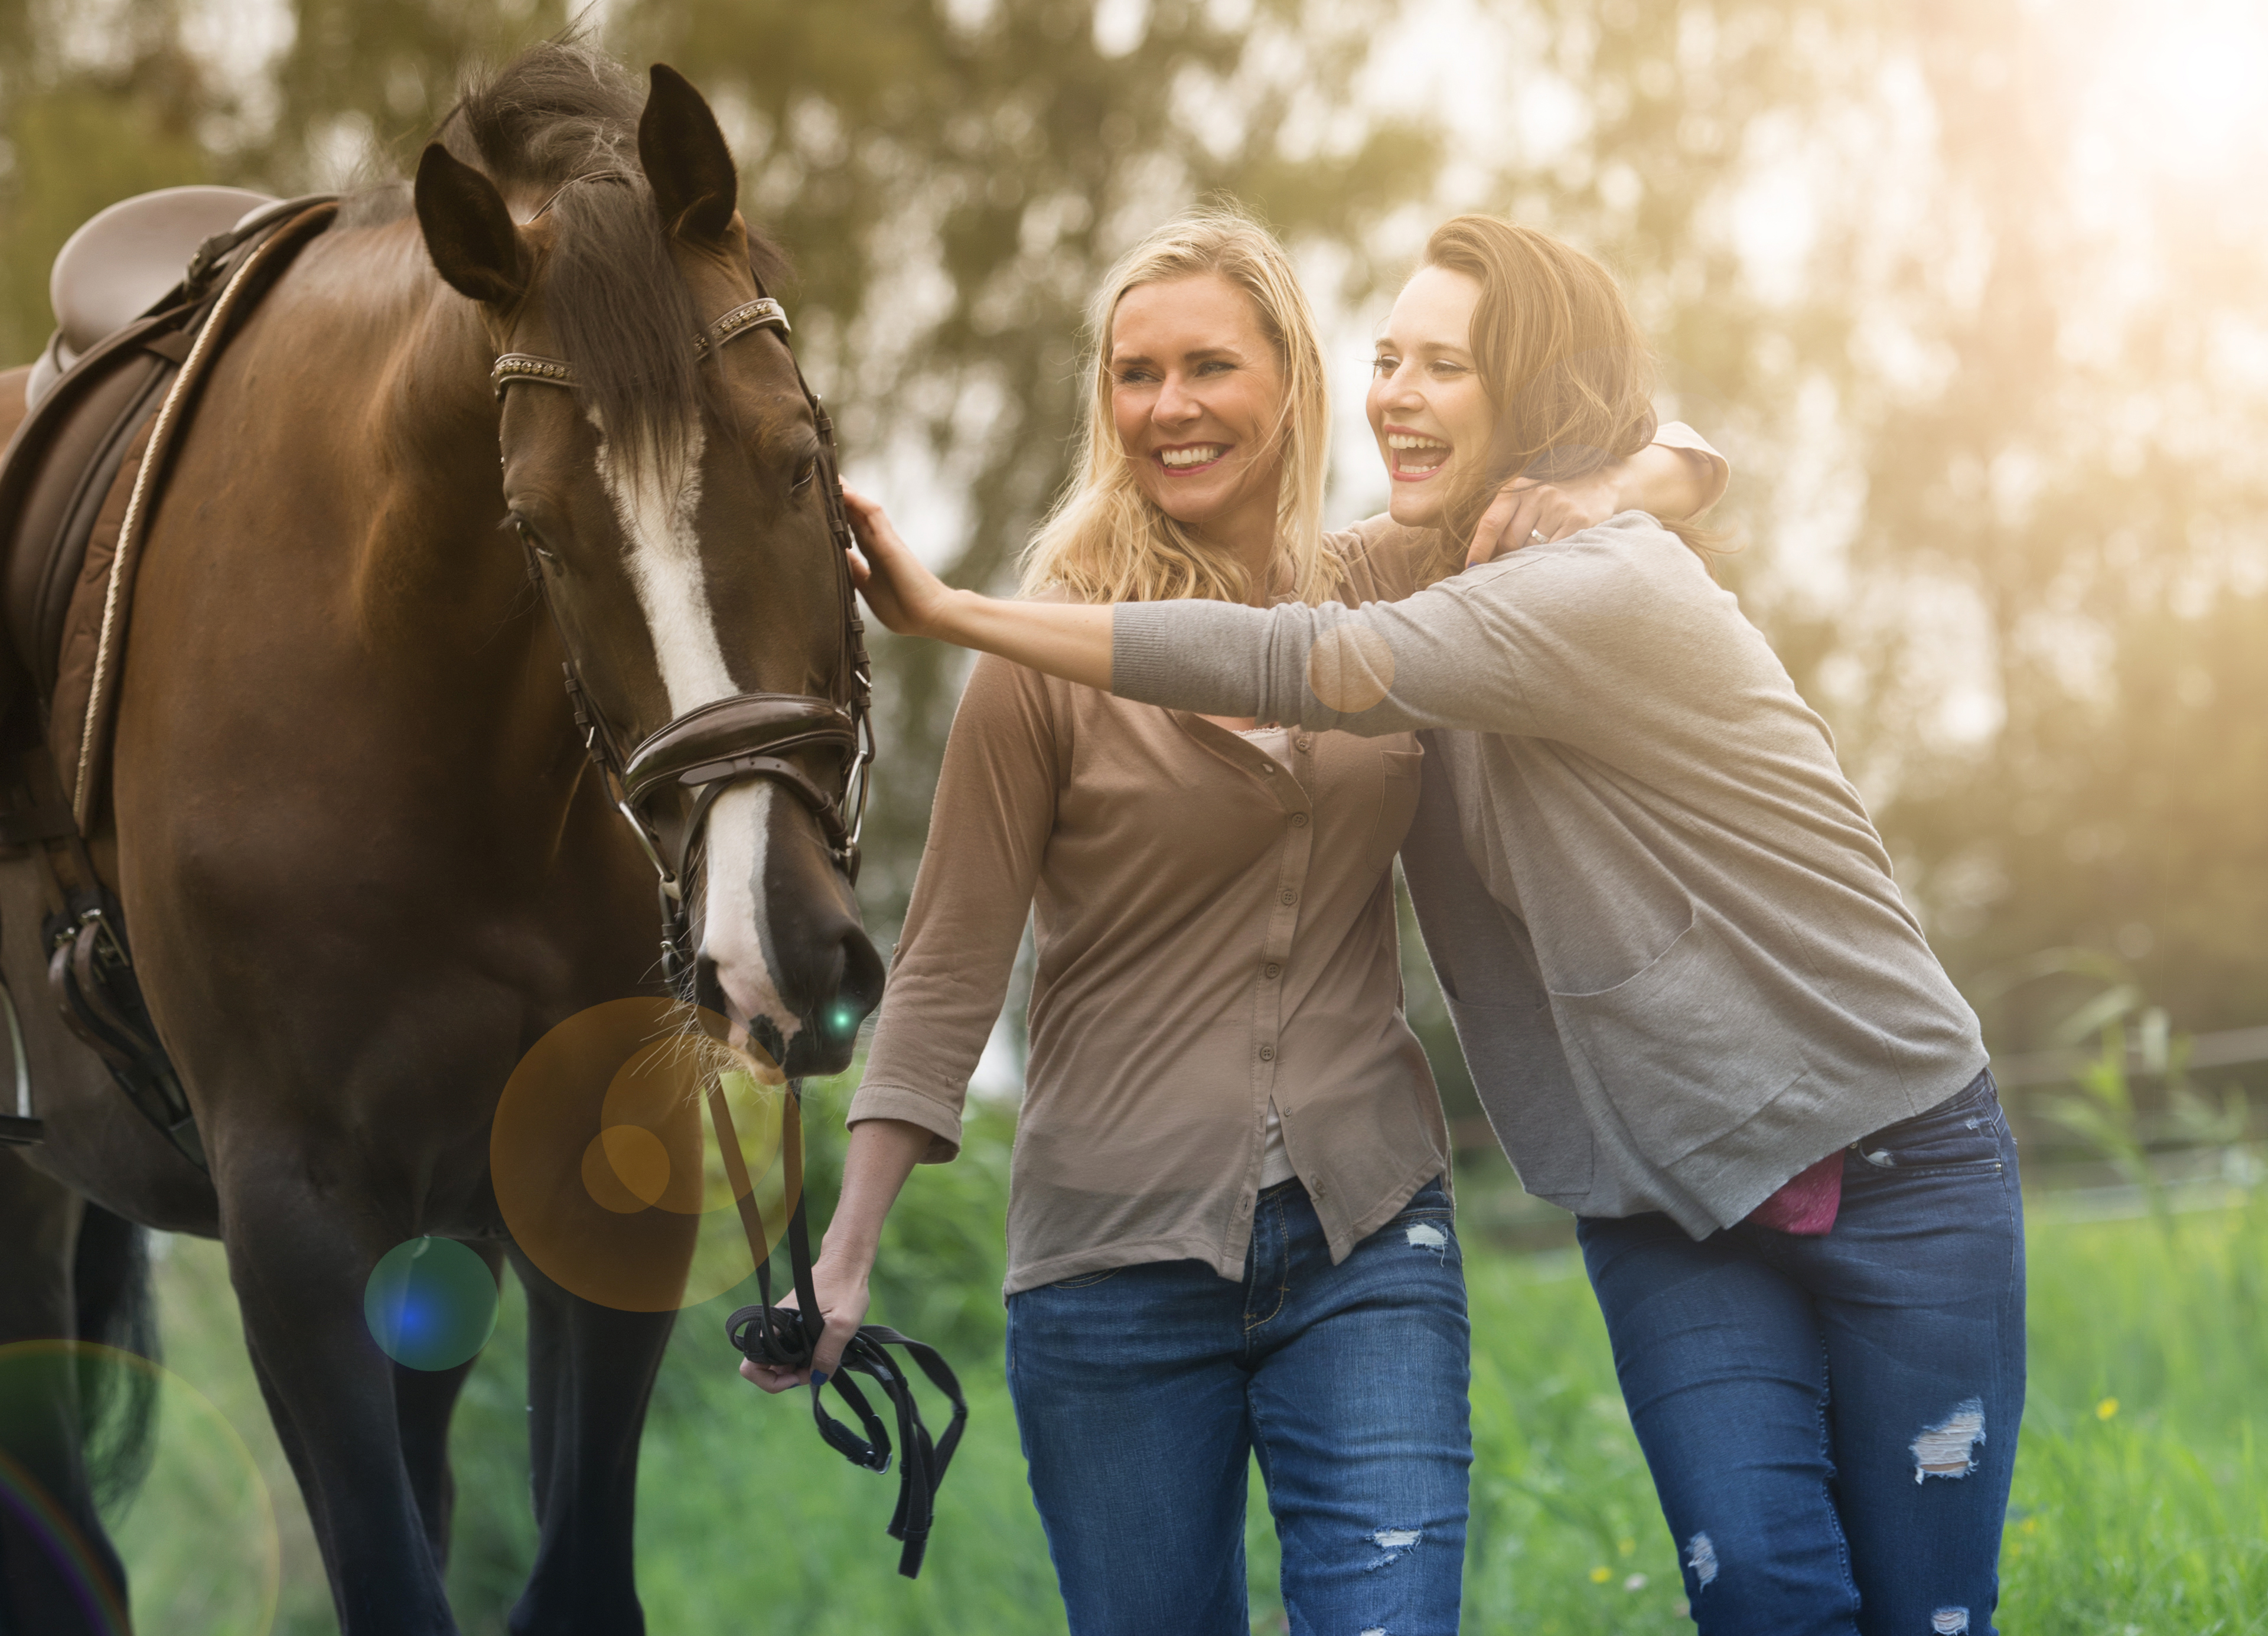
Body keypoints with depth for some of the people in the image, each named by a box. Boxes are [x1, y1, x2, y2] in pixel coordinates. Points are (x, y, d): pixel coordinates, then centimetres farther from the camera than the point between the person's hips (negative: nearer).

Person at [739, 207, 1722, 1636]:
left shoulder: (1396, 596, 5)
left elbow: (1680, 461, 16)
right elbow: (949, 971, -4)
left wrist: (1598, 497, -7)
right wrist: (847, 1254, -11)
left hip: (1366, 1234, 2)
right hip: (1118, 1257, -2)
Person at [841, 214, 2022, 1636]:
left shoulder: (1615, 591, -19)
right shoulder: (1445, 599, 7)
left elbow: (1303, 668, -27)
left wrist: (956, 612, -26)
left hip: (1895, 1175, -6)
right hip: (1670, 1210, 6)